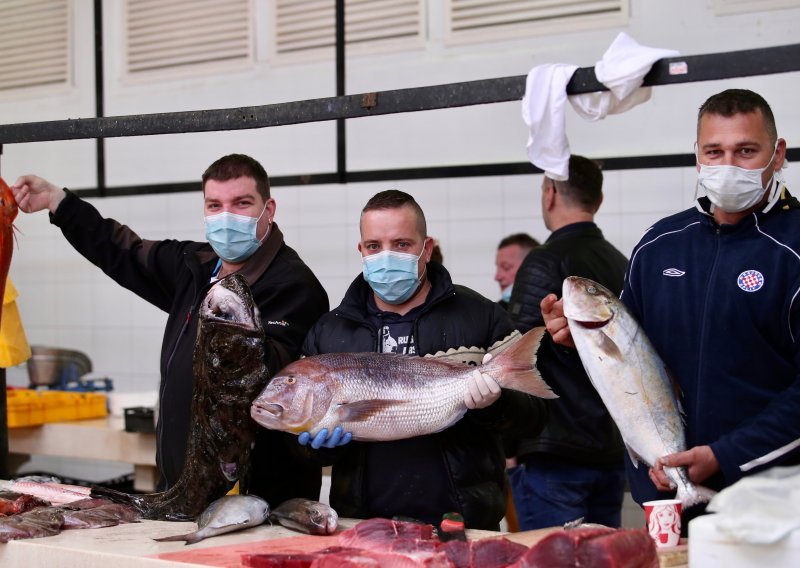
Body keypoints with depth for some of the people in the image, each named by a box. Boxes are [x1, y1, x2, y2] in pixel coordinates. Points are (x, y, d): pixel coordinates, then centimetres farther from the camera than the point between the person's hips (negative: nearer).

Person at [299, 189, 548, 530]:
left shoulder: (481, 317, 1)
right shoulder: (328, 333, 8)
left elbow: (534, 415, 1)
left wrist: (497, 403, -19)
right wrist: (320, 442, -9)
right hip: (362, 523, 2)